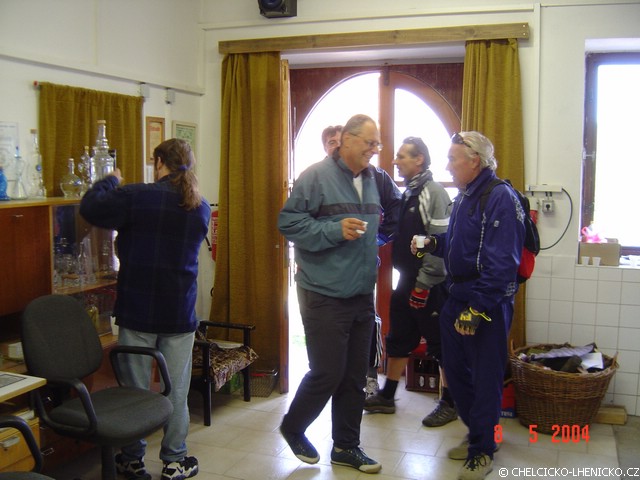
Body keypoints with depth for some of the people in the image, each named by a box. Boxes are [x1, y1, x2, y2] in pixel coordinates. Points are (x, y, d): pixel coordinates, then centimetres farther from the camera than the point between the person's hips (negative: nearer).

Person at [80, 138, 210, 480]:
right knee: (176, 390, 10)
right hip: (180, 312, 3)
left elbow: (90, 208, -8)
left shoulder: (138, 196, -12)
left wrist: (110, 181, 10)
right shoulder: (201, 208, 4)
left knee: (135, 389, 10)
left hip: (138, 310, -3)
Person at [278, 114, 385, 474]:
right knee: (327, 373, -1)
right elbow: (288, 222, -14)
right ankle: (293, 428, 25)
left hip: (362, 295, 7)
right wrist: (334, 230, -21)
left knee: (354, 376, 12)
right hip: (325, 296, -7)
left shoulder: (371, 180, 11)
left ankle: (346, 446, 26)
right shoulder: (317, 177, -10)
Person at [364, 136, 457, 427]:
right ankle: (387, 397, 27)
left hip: (430, 285, -9)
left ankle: (449, 403, 16)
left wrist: (423, 283, -19)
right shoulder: (407, 193, 12)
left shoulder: (433, 192, -14)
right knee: (398, 340, 15)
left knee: (440, 344, 3)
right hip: (408, 281, 9)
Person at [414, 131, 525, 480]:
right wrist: (434, 244, 4)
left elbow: (502, 262, -23)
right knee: (455, 368, 16)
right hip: (457, 297, 9)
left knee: (485, 377, 3)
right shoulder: (464, 196, 13)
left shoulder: (500, 198, -17)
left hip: (487, 305, -9)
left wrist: (478, 309, -23)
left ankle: (482, 450, 20)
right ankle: (478, 433, 35)